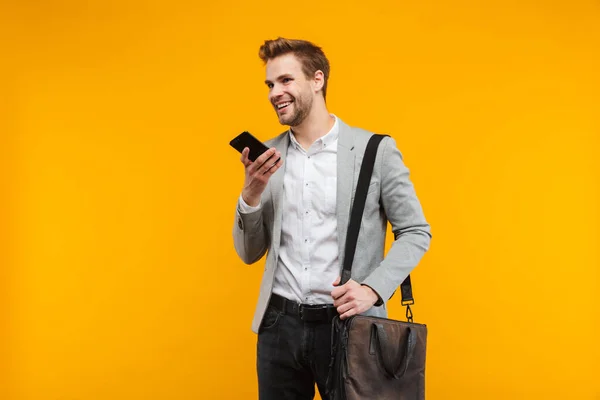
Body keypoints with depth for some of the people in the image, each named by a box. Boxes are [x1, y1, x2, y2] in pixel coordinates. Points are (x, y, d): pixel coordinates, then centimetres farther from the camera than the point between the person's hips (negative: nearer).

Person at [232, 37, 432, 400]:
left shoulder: (376, 151, -5)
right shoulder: (267, 157, 6)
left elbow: (416, 232, -1)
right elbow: (249, 253, 8)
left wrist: (373, 288, -16)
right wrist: (252, 193, -9)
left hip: (349, 325, -3)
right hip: (279, 325, 3)